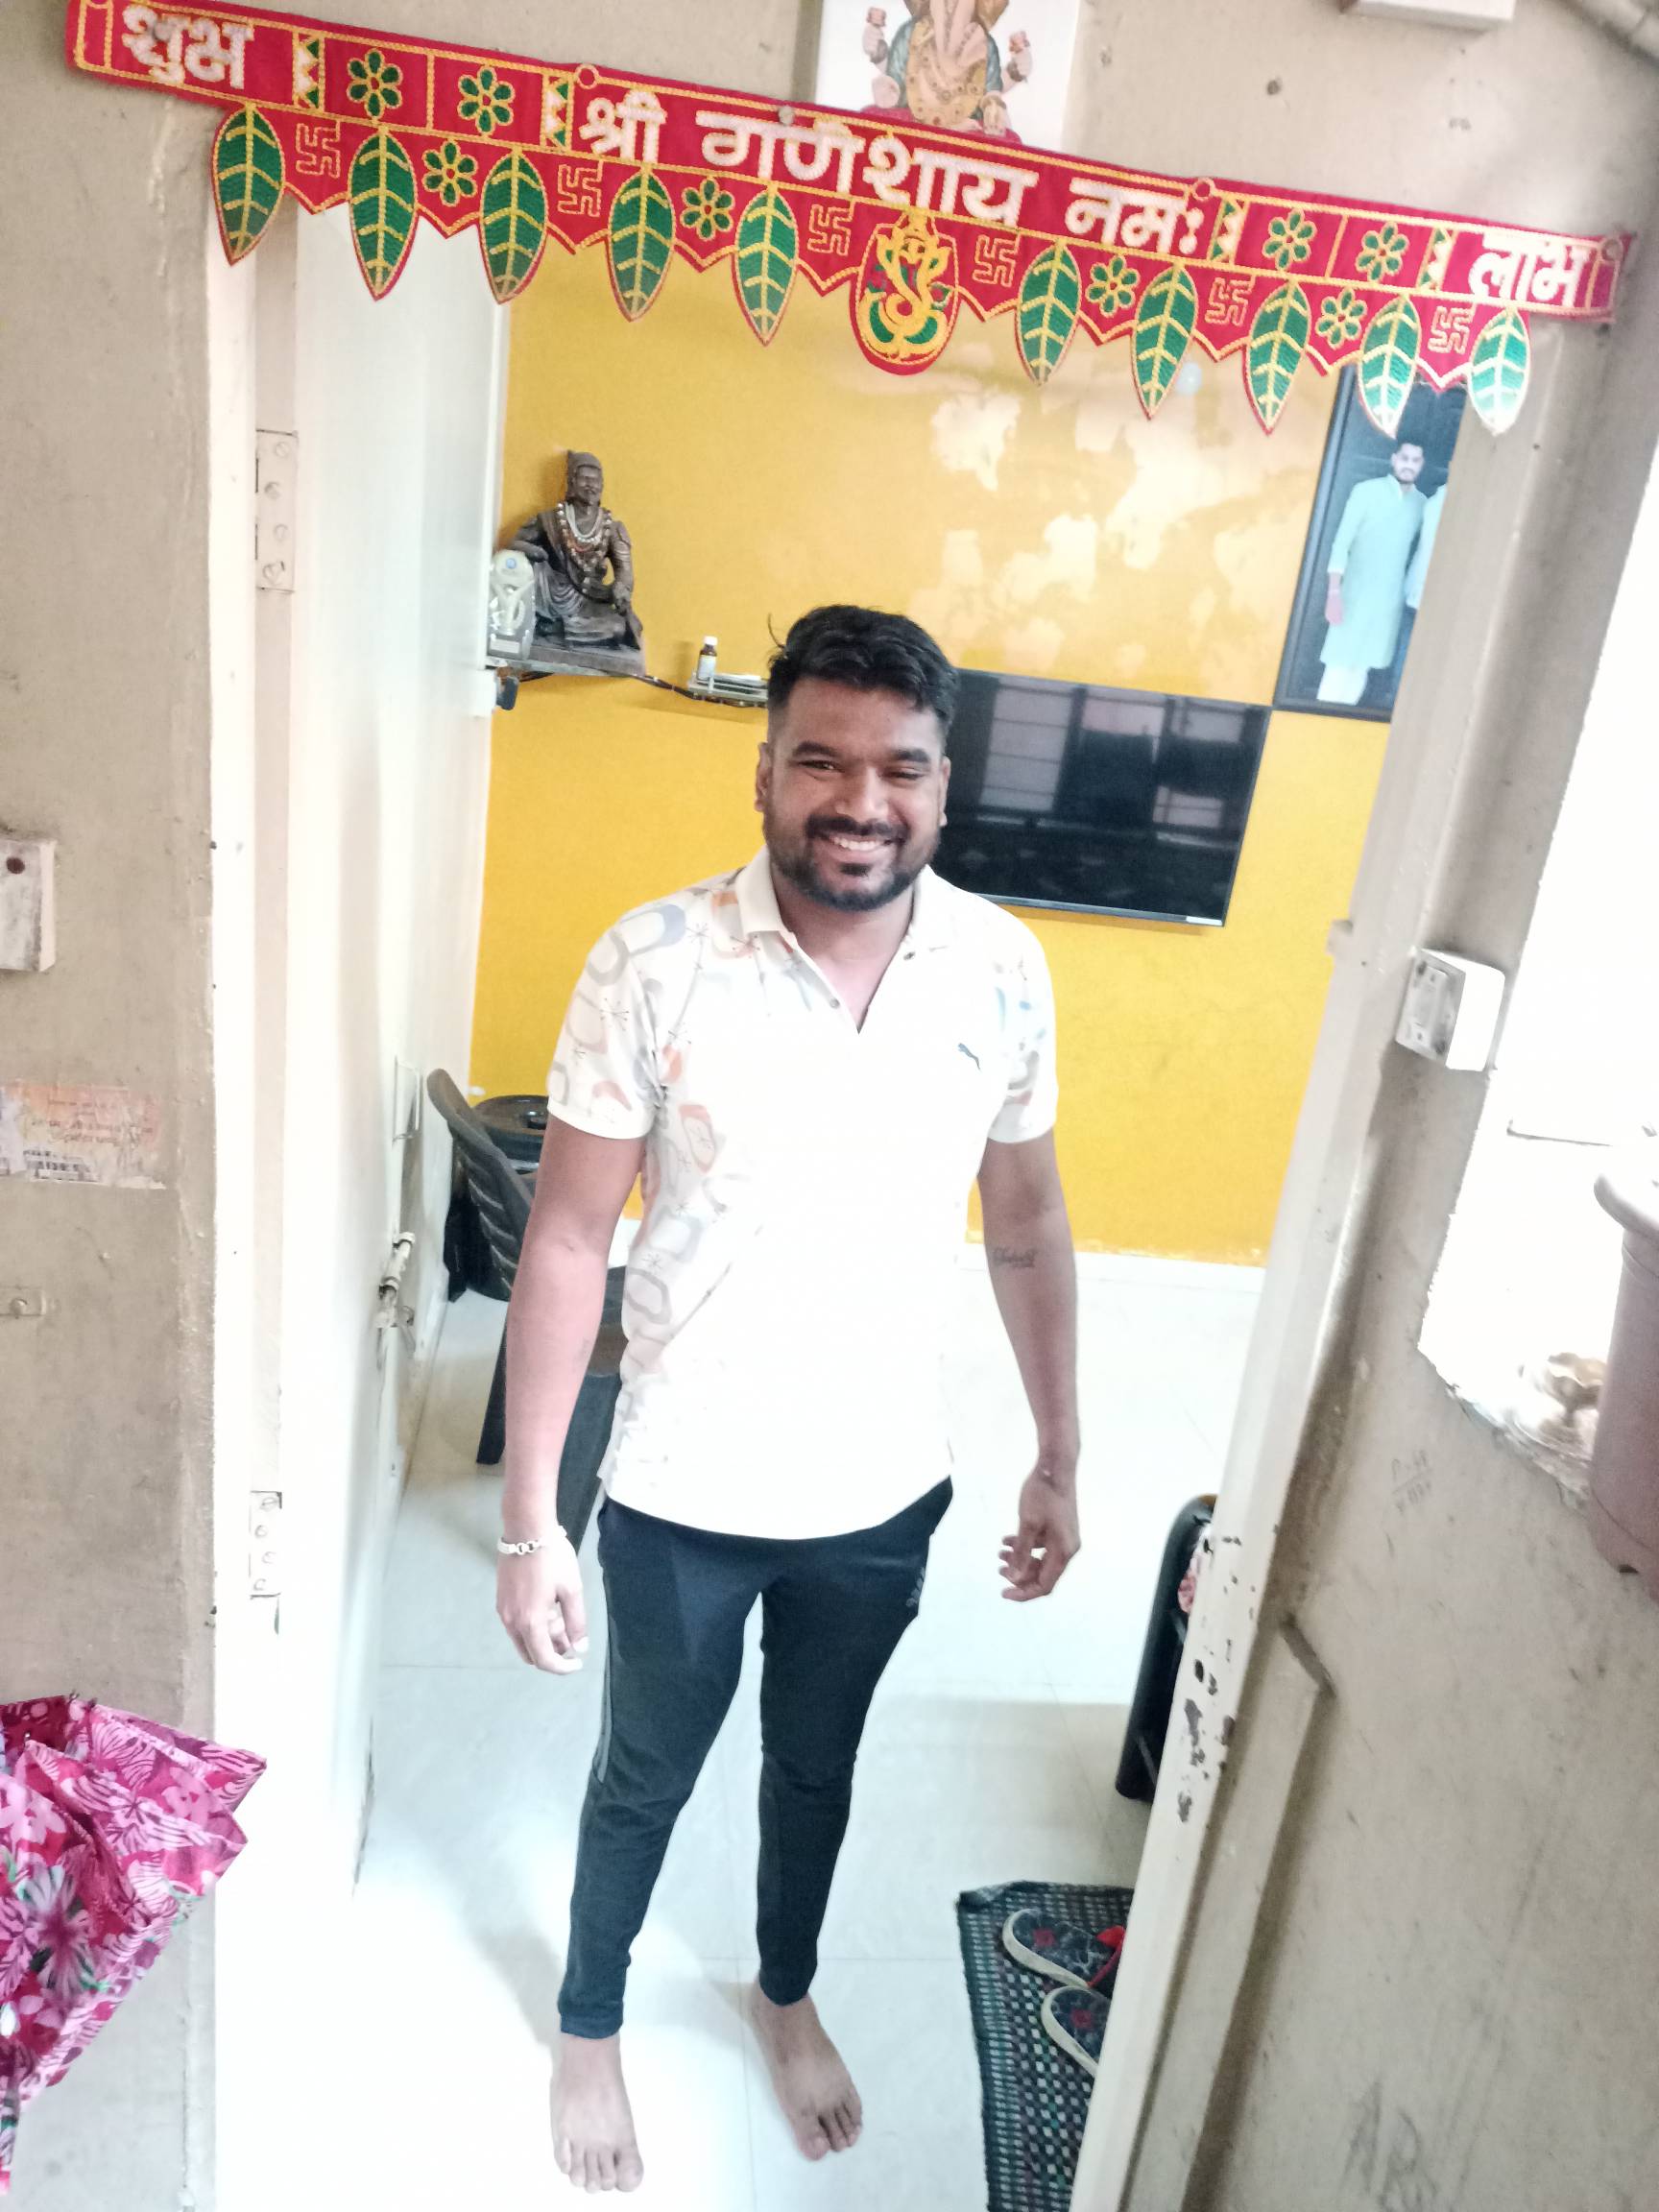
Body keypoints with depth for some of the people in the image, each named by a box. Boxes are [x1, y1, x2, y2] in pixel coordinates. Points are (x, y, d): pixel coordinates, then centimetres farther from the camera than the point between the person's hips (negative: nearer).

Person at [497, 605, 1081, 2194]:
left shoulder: (1001, 969, -11)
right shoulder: (655, 961, -20)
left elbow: (1026, 1226, 1)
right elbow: (566, 1240, -14)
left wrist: (1058, 1460, 6)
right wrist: (527, 1520, -13)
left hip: (882, 1492, 3)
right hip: (681, 1492, -2)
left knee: (816, 1768, 27)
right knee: (645, 1778, 22)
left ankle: (785, 1995, 57)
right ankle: (589, 2025, 53)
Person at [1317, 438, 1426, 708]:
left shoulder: (1421, 504, 8)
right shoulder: (1366, 491, -2)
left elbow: (1417, 552, 12)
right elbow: (1341, 542, -6)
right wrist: (1334, 592, -13)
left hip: (1390, 601, 3)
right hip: (1356, 595, -3)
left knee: (1360, 668, 5)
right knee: (1339, 664, -5)